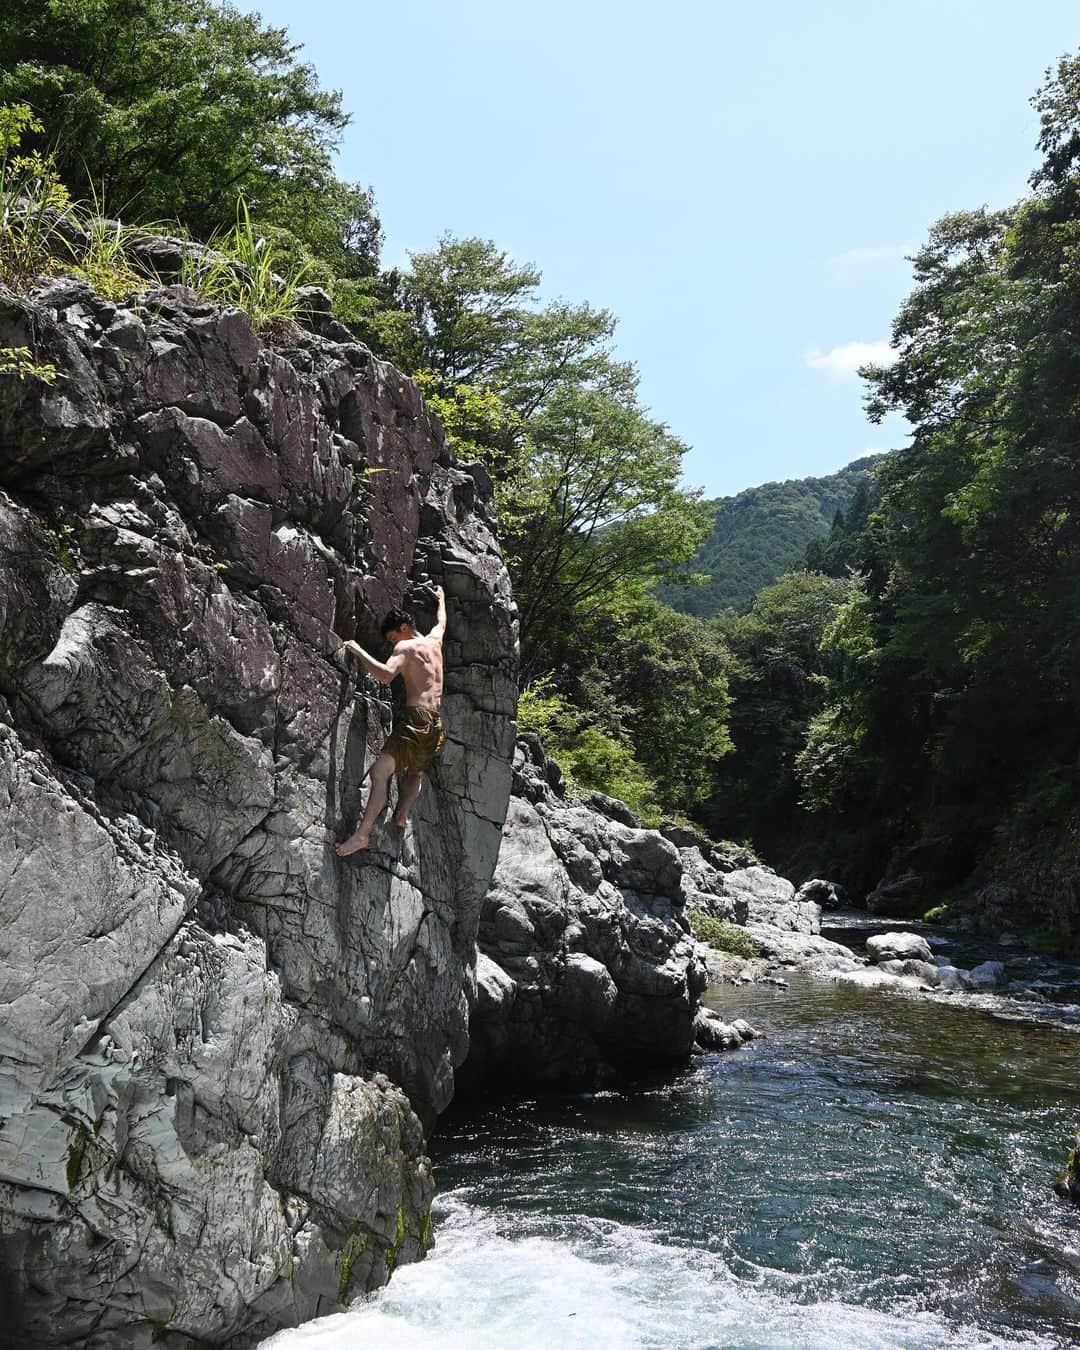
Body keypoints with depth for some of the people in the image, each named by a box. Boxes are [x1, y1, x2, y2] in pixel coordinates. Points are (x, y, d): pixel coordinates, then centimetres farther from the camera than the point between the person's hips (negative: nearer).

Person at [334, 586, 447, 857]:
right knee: (415, 773, 27)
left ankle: (362, 834, -23)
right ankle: (402, 813, 9)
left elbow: (386, 675, -20)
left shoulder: (406, 647, -3)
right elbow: (442, 622, 42)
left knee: (380, 771, -14)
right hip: (435, 724, 8)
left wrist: (358, 651, -11)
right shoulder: (434, 640, 19)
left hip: (416, 720, -8)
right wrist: (441, 598, 61)